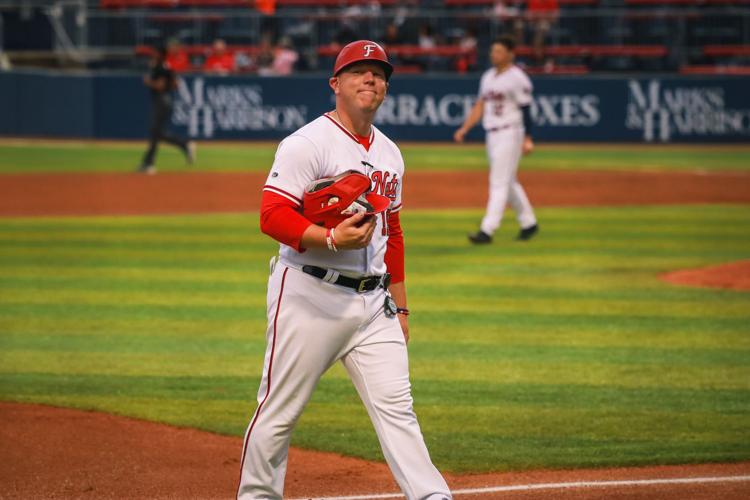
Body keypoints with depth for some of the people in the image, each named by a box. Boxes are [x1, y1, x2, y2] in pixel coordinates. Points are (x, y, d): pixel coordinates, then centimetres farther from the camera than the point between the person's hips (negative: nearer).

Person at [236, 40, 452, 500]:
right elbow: (273, 217, -14)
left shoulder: (389, 153, 16)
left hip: (372, 302, 6)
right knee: (280, 409, 0)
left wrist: (400, 306, 21)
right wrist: (332, 239, -26)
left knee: (396, 404, -4)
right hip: (311, 296, -6)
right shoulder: (308, 143, -7)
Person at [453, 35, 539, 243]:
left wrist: (527, 139, -18)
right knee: (508, 182, 15)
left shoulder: (517, 78, -10)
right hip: (492, 135, 9)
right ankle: (528, 223, 27)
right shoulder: (488, 76, 13)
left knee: (499, 183, -11)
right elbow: (480, 106, 16)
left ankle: (487, 230, -16)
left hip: (510, 134, -9)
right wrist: (464, 129, 7)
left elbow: (526, 109, -13)